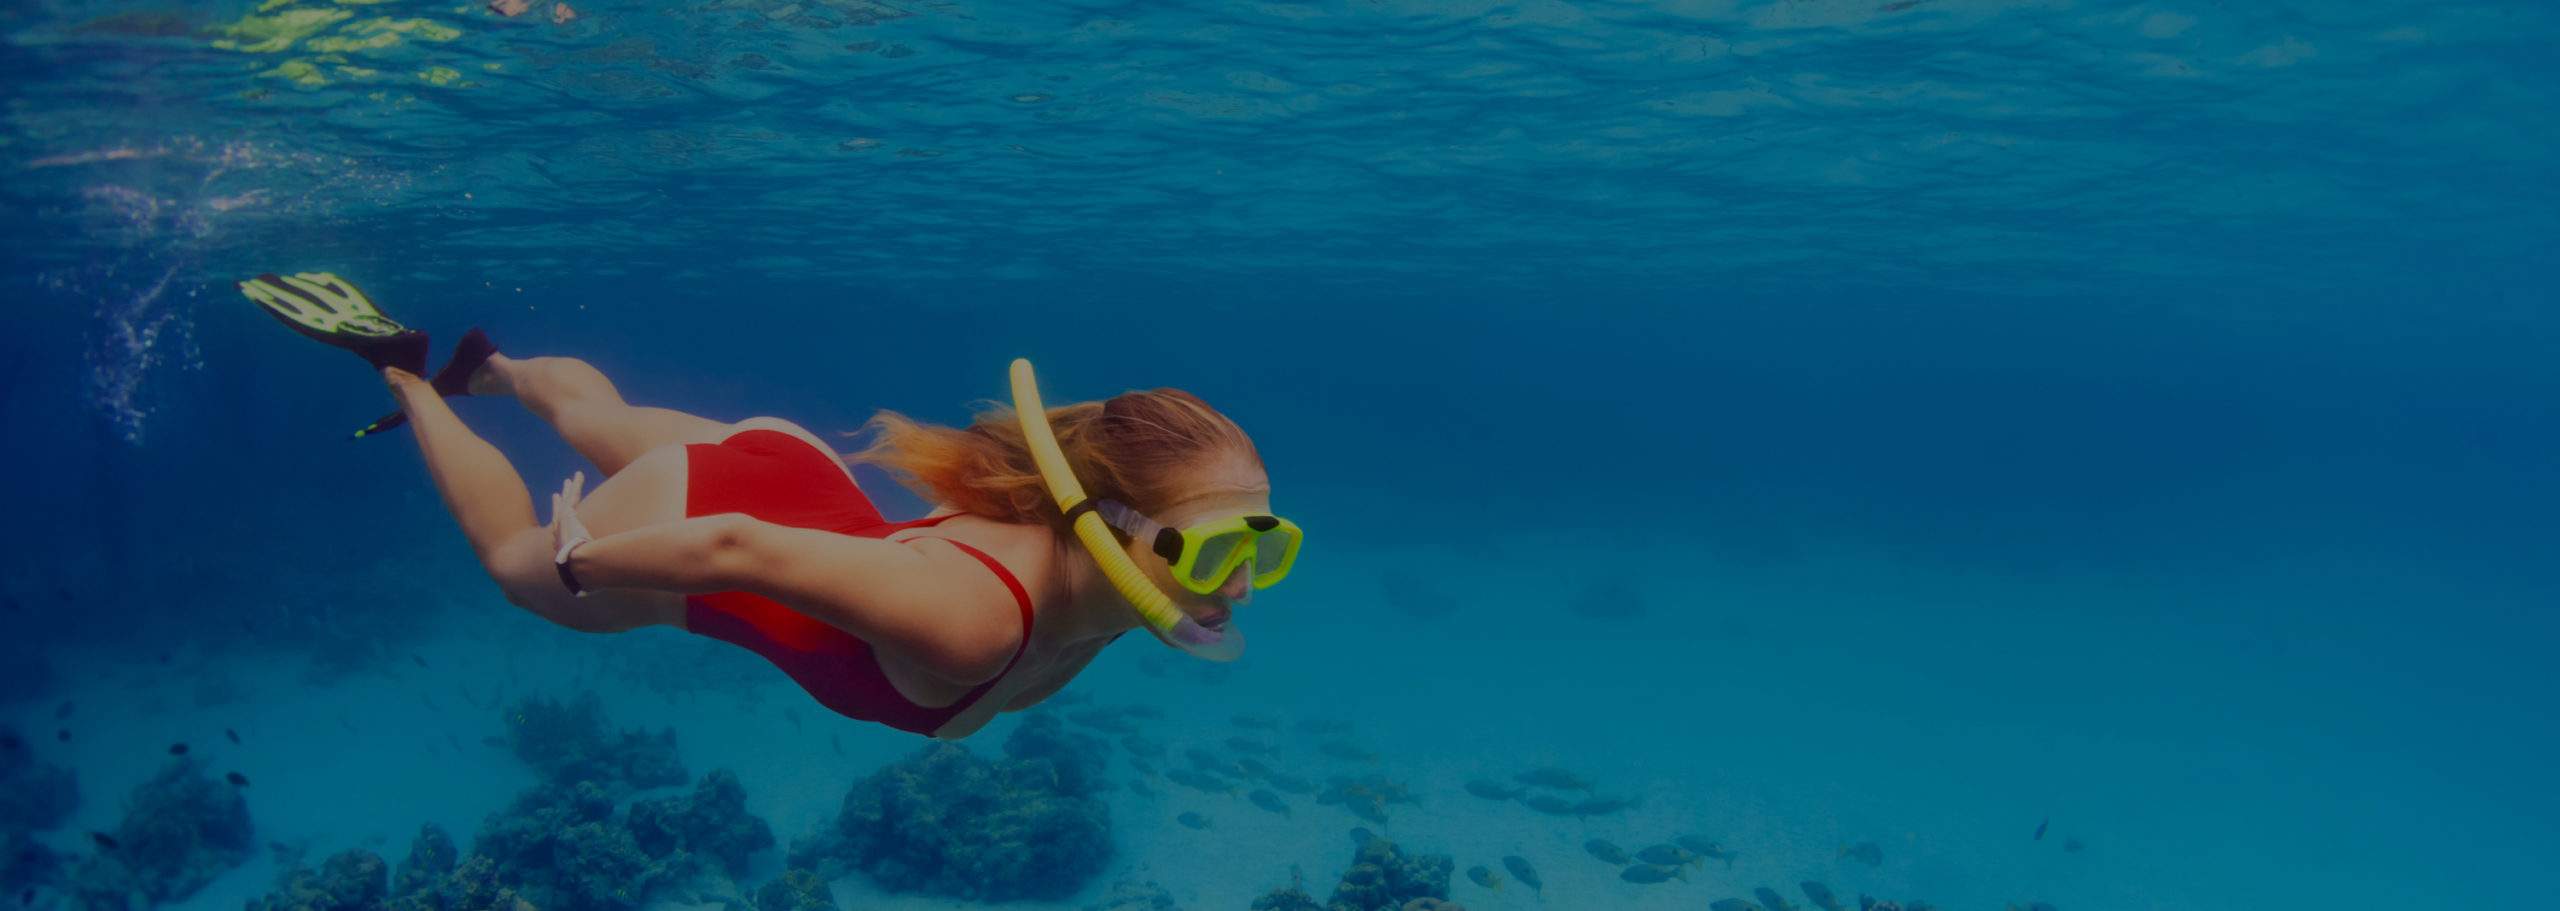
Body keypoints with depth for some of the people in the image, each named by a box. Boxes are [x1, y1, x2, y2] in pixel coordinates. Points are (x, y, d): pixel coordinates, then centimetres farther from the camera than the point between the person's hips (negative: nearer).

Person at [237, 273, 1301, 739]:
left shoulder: (1095, 575, -24)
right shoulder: (969, 619, -46)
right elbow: (734, 552, -38)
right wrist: (578, 560, -22)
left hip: (797, 475, 5)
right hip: (693, 520, -5)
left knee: (603, 421, 37)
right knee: (516, 557, 30)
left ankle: (484, 363, 64)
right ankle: (403, 367, 46)